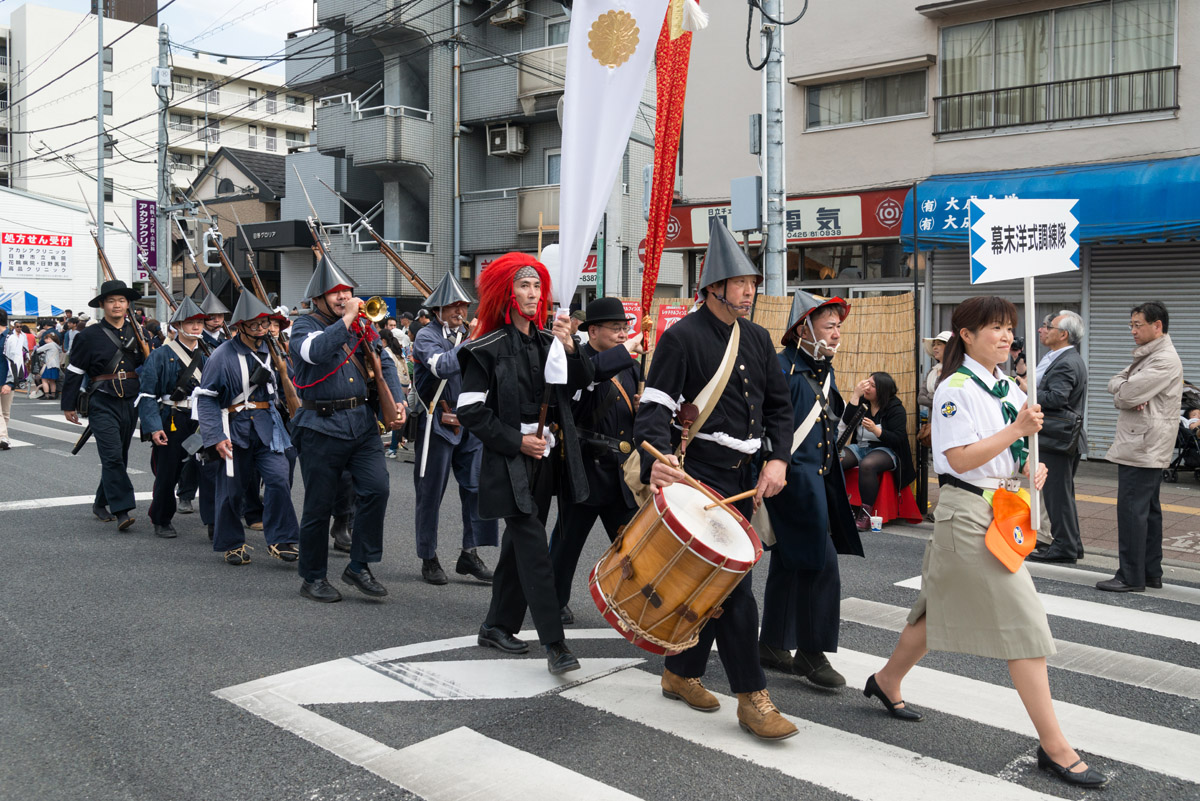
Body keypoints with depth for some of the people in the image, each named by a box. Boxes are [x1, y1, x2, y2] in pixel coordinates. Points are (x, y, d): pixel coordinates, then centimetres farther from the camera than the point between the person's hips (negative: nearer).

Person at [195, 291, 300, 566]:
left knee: (278, 479, -11)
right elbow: (206, 397, -9)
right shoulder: (224, 354, -9)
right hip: (235, 428, -3)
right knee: (232, 488, 6)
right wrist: (216, 436, -14)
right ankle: (232, 544, 24)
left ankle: (280, 540, -2)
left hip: (266, 427, 3)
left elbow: (283, 387, 19)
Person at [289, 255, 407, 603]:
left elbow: (384, 364, 14)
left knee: (376, 488, -8)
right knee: (319, 505, 4)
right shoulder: (306, 326, -3)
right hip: (322, 427, -4)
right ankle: (313, 577, 20)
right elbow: (316, 351, -25)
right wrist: (346, 318, -21)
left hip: (363, 423, 4)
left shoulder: (363, 325, 12)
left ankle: (359, 566, 8)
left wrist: (397, 400, -1)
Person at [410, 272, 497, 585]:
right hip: (437, 424, -5)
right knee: (431, 493, 4)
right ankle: (429, 559, 16)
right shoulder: (427, 336, -4)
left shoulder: (471, 335, 14)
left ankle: (470, 554, 13)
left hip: (470, 423, 5)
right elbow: (441, 366, -23)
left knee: (478, 486, 1)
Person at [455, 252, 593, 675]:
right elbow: (470, 409, -10)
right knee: (533, 549, -9)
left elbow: (583, 382, 1)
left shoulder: (548, 341, 8)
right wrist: (515, 441, -14)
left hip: (546, 457, 6)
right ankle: (554, 643, -7)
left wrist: (571, 348, -15)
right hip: (510, 461, -6)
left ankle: (498, 625, 27)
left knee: (520, 543, 14)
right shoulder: (489, 348, -8)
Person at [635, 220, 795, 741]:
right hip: (704, 472, -7)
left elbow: (779, 404, 16)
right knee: (732, 581, -8)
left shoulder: (757, 338, 13)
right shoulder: (683, 336, -8)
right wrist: (658, 459, -33)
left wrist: (778, 459, 1)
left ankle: (682, 673, 29)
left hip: (747, 475, 7)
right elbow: (655, 405, -15)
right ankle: (751, 697, 1)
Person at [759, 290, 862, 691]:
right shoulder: (782, 368, -13)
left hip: (820, 477, 9)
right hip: (793, 476, -9)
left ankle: (772, 645, 25)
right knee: (821, 563, -9)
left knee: (789, 563, 14)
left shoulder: (825, 370, 15)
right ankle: (810, 651, 4)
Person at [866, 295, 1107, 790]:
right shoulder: (955, 390, -13)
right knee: (1023, 623, -8)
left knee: (944, 606, 18)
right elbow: (960, 458, -21)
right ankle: (1053, 746, -1)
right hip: (969, 512, -9)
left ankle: (887, 681, 37)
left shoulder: (1010, 388, 13)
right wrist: (1016, 430, -23)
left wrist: (1034, 468, 2)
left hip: (1003, 511, 9)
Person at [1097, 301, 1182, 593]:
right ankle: (1151, 572, 22)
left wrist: (1120, 391, -1)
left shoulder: (1165, 360, -16)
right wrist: (1126, 395, -8)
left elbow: (1127, 394, -22)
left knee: (1132, 510, -9)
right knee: (1149, 509, 14)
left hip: (1143, 447, -10)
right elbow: (1115, 383, 12)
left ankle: (1131, 576, -5)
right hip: (1144, 446, 10)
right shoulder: (1146, 355, 18)